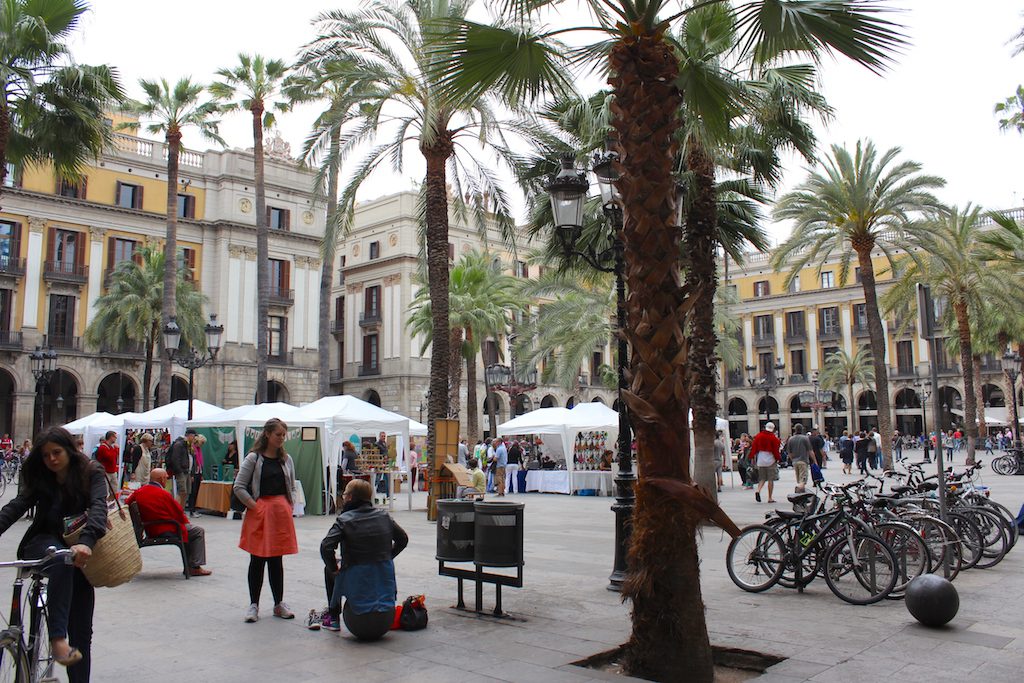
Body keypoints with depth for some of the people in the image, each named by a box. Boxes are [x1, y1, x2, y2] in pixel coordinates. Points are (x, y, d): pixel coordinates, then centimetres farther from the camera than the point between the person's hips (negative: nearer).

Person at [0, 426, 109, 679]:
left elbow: (98, 506, -26)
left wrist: (86, 542, -45)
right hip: (45, 543, 0)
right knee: (61, 560, -37)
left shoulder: (91, 473, -9)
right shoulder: (39, 479, 0)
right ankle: (57, 639, -44)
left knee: (81, 630, 0)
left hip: (79, 551, 0)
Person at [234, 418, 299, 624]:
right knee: (257, 559, 2)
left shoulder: (286, 459, 11)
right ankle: (253, 605, 12)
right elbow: (239, 487, -8)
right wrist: (255, 507, -11)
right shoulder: (254, 458, -4)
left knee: (276, 560, 10)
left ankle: (279, 604, 17)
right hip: (259, 512, -4)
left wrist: (288, 507, 6)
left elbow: (292, 487, 18)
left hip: (281, 513, 4)